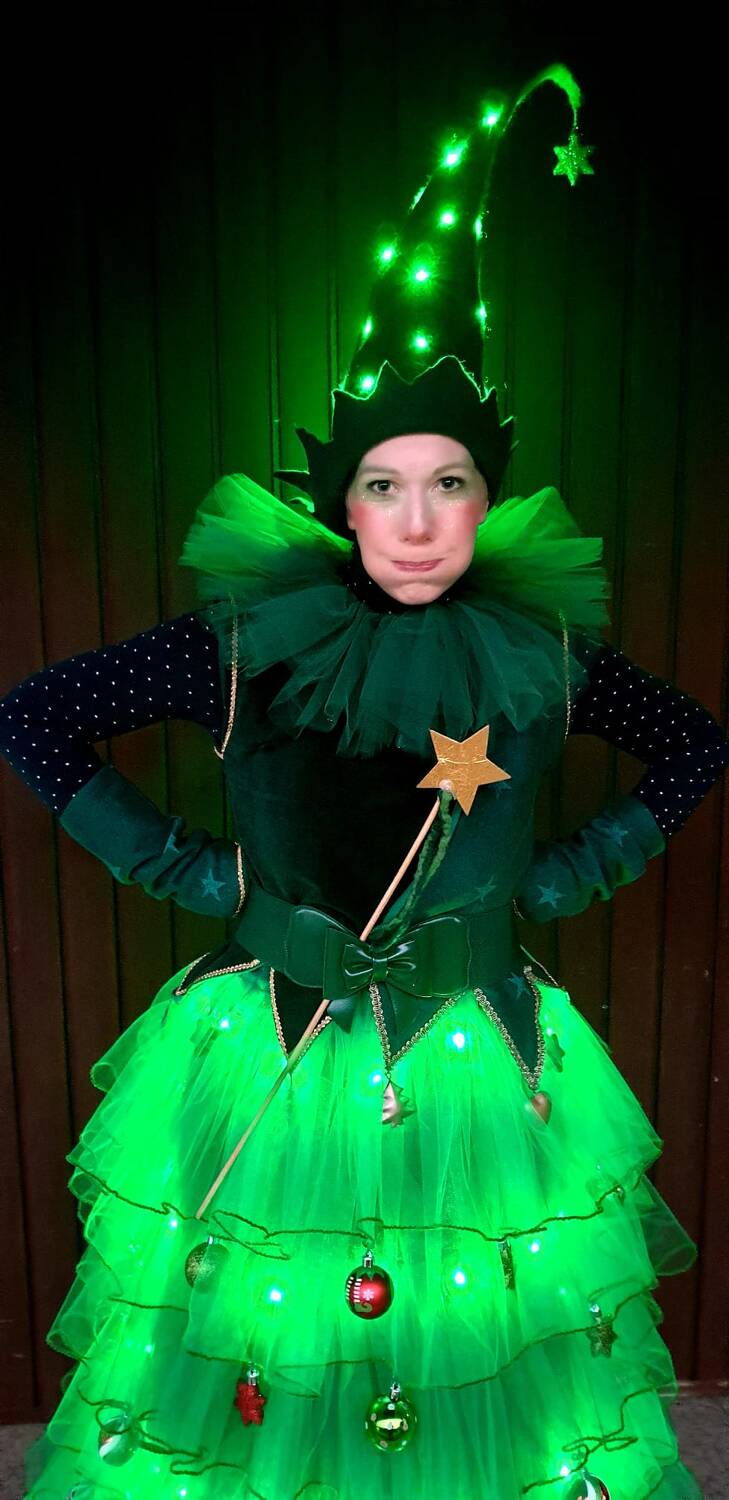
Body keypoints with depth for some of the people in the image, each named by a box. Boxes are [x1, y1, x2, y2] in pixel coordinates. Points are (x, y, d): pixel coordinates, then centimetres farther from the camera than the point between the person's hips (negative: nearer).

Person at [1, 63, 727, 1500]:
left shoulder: (540, 645, -5)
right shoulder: (251, 638, -10)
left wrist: (569, 871, 1)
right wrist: (187, 866, -7)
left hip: (483, 1072, 2)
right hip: (269, 1064, -1)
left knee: (491, 1378, 19)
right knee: (253, 1373, 16)